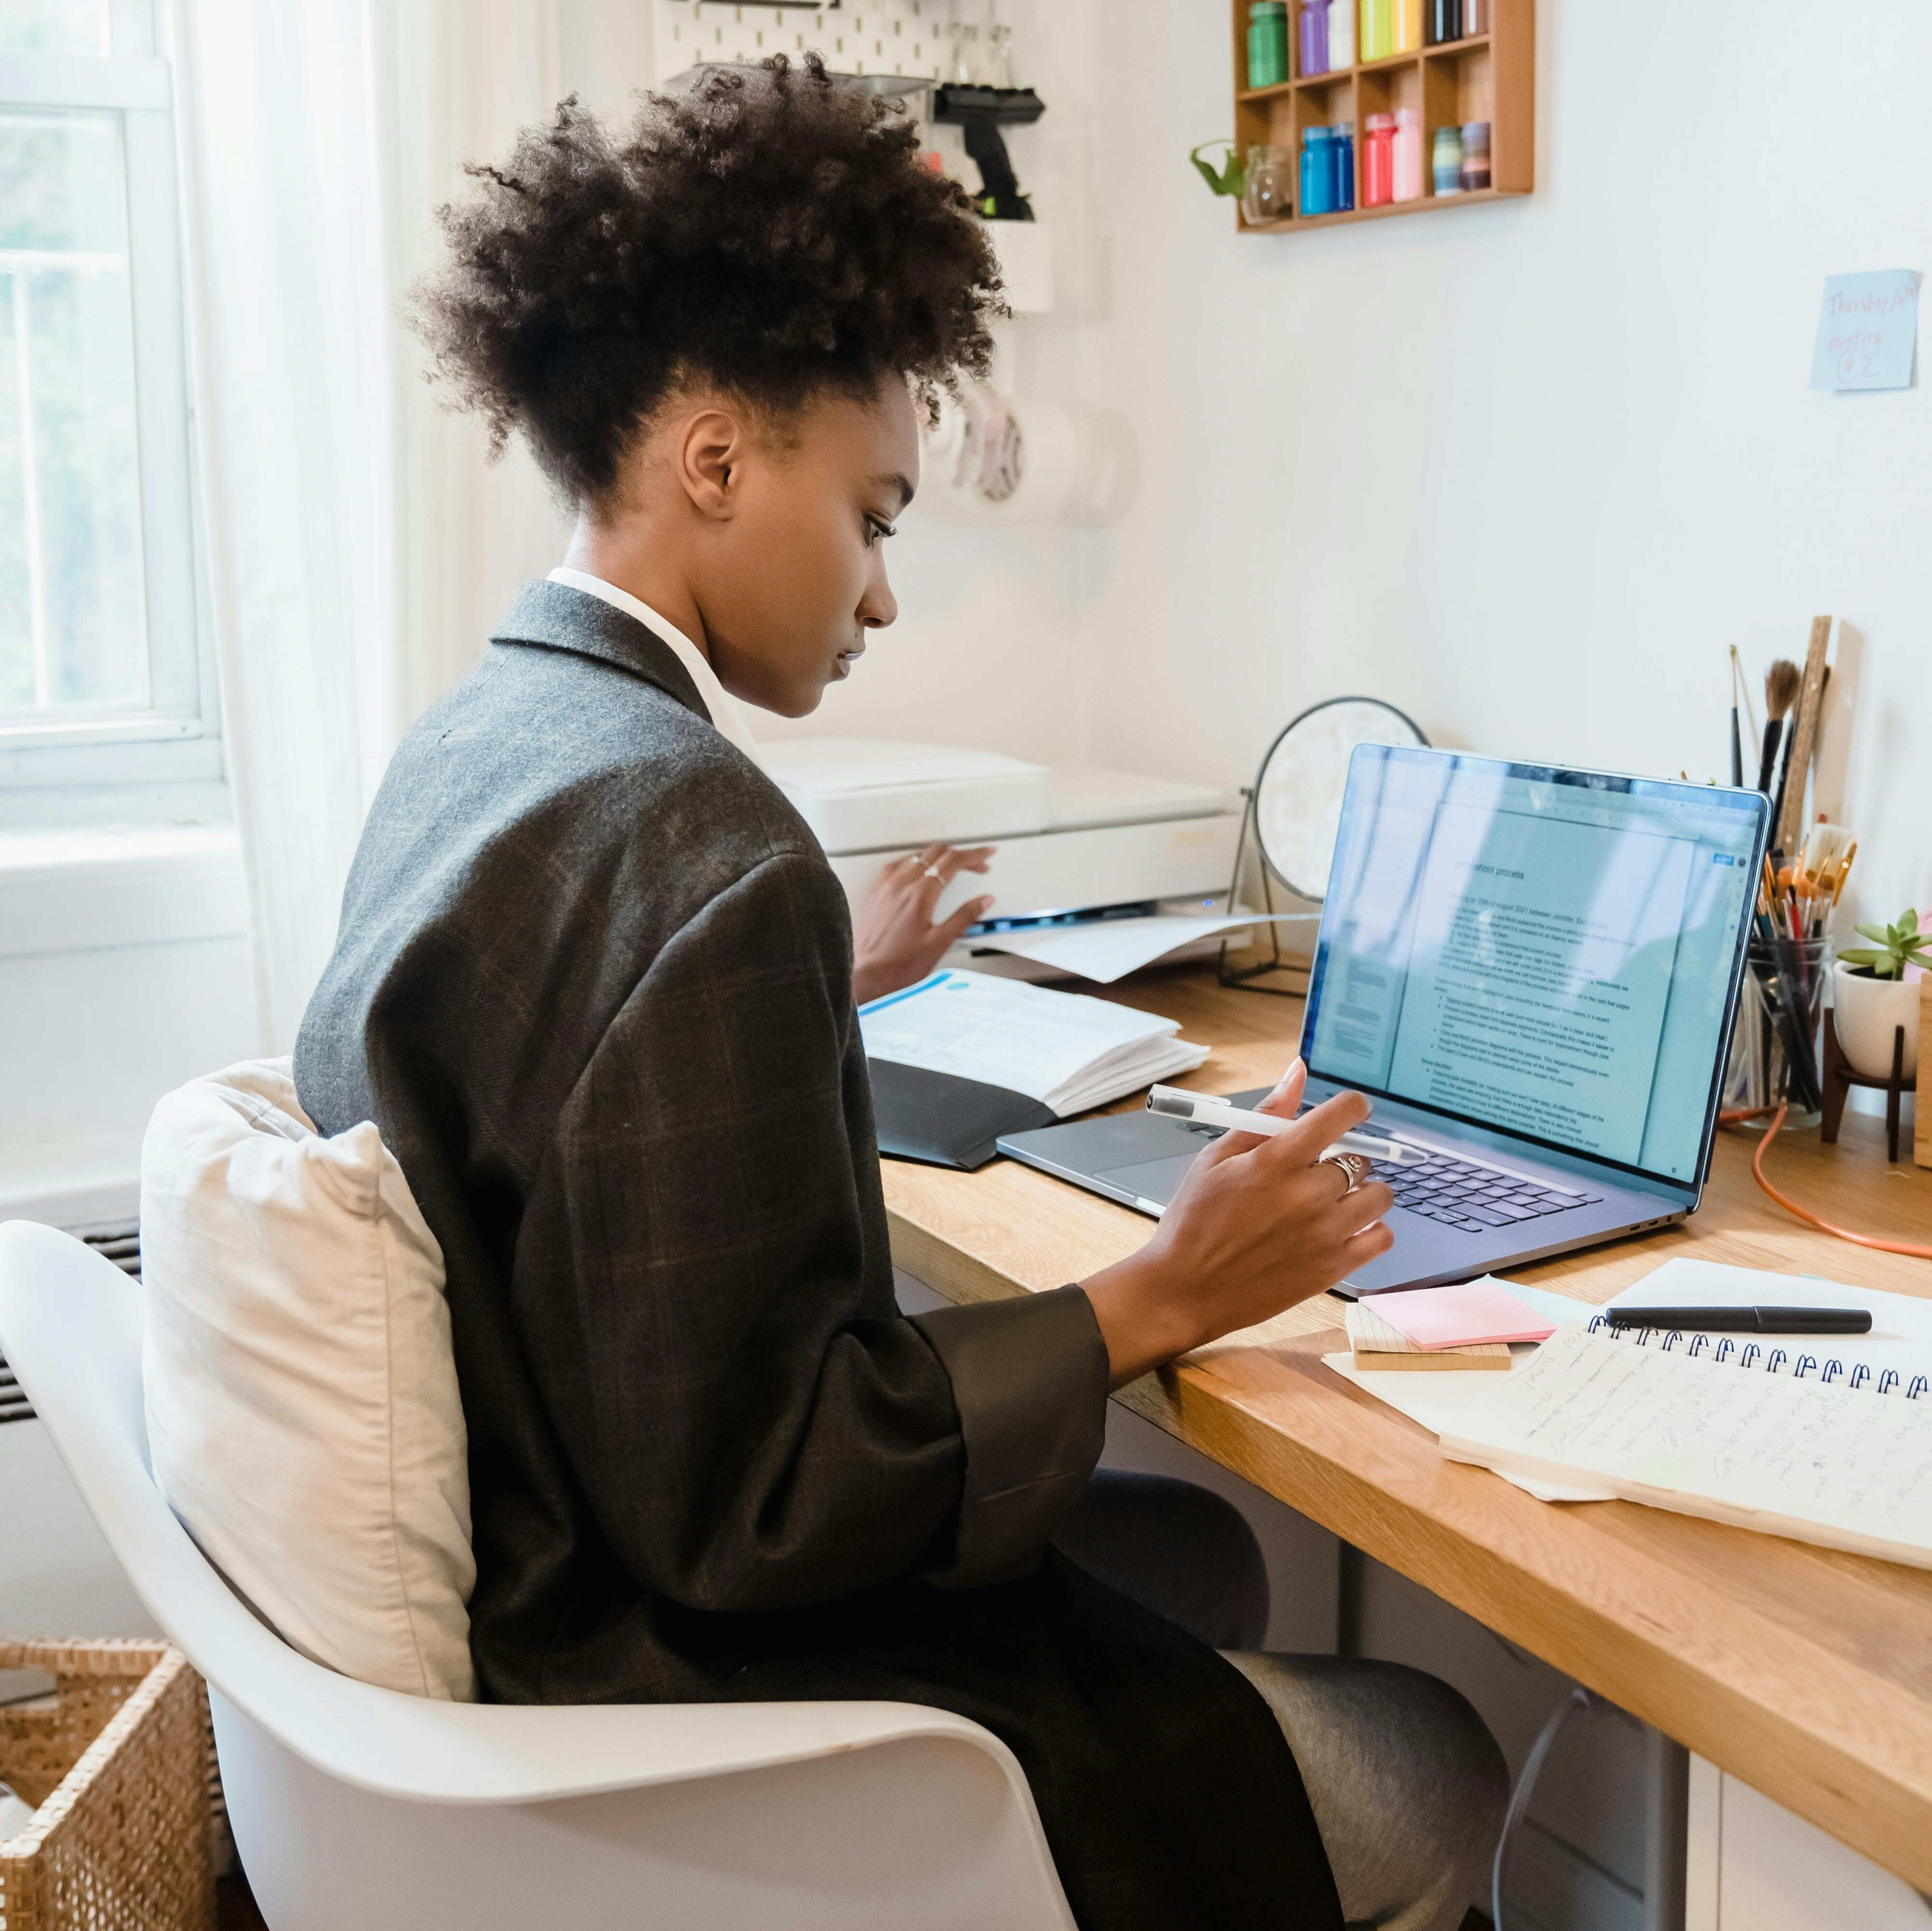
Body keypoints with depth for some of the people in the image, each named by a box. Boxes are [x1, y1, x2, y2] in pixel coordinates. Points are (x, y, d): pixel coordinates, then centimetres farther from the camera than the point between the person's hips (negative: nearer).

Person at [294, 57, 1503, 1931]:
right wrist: (1156, 1300, -16)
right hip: (669, 1685, -9)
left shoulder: (467, 739, 3)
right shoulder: (698, 845, -28)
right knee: (1436, 1775, 5)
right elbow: (749, 1500, -26)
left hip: (515, 1586, 9)